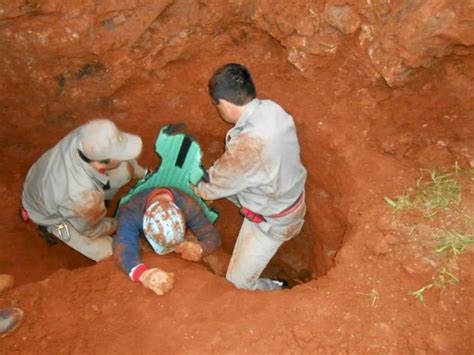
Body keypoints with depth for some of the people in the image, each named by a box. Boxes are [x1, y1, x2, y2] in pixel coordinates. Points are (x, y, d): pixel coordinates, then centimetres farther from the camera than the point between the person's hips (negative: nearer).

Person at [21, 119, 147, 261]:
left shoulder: (85, 136, -32)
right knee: (108, 252, -2)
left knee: (125, 169, -10)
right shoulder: (82, 195, -45)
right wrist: (119, 224, -2)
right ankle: (52, 228, 15)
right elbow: (91, 230, -19)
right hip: (52, 215, -5)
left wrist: (142, 174, 7)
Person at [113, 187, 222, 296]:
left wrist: (199, 249, -59)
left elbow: (212, 236, -35)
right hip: (143, 240, 0)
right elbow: (123, 246, -56)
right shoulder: (131, 211, -42)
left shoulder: (188, 206, -38)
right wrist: (143, 273, -77)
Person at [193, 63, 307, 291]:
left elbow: (213, 185, -21)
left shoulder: (248, 146, -40)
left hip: (273, 220, -8)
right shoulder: (270, 108, -15)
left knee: (238, 283, 6)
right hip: (284, 192, 8)